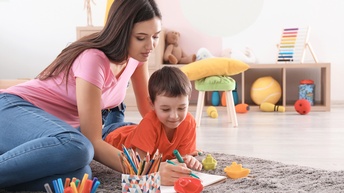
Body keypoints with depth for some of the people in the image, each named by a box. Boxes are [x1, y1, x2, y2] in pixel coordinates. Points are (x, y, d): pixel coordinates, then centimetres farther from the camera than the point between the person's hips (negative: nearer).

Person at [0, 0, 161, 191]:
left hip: (57, 126, 8)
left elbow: (148, 109, 8)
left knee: (78, 175, -27)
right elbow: (93, 141, -26)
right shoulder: (93, 59, -26)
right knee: (76, 147, -41)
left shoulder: (135, 53, -3)